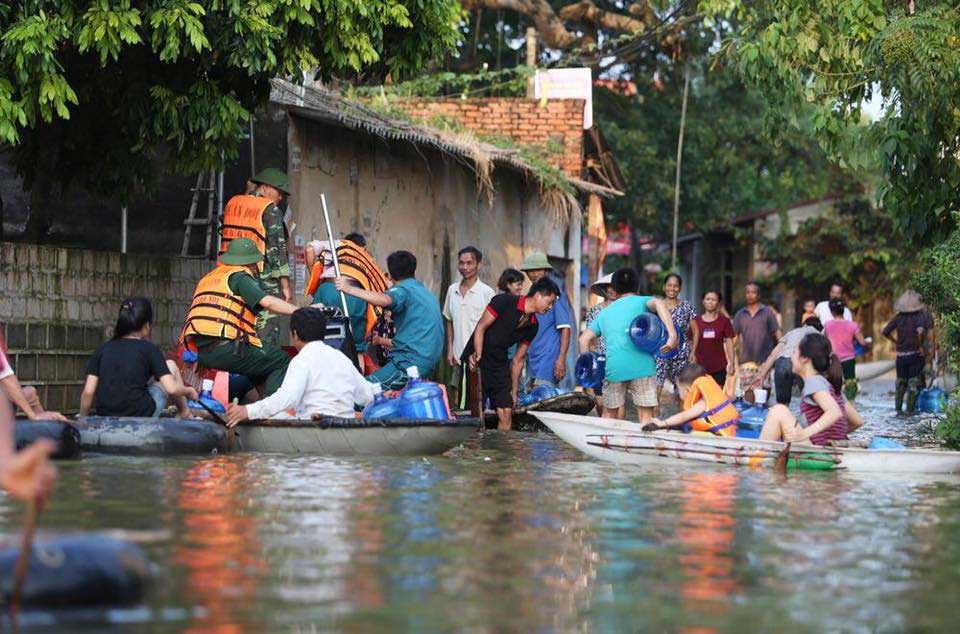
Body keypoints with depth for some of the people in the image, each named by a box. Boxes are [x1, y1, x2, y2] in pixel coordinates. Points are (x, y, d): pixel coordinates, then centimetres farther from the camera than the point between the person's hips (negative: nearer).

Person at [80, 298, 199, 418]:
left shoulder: (103, 349, 5)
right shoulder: (148, 349, -4)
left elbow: (88, 392, -3)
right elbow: (171, 389, -10)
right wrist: (189, 391, 10)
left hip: (106, 417, 4)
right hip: (142, 416, -4)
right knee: (170, 366, 19)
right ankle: (184, 414, 33)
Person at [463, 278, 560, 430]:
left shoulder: (533, 325, 6)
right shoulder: (505, 302, -13)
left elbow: (518, 360, 12)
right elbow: (481, 327, -13)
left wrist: (514, 391, 13)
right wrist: (478, 354, -26)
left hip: (500, 363, 7)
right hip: (477, 360, -7)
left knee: (506, 414, 0)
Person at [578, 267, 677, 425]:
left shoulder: (605, 312, 24)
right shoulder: (641, 301, 12)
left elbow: (584, 339, 17)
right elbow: (658, 303, -12)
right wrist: (672, 334, -19)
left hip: (613, 368, 3)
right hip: (642, 364, -3)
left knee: (609, 414, 16)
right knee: (646, 415, 0)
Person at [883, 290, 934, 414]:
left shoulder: (898, 317, 0)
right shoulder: (919, 315, -11)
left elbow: (886, 331, -3)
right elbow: (920, 330, -29)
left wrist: (895, 342, 9)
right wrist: (921, 346, -16)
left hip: (901, 354, 3)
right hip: (915, 353, -3)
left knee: (900, 382, 16)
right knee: (913, 383, 5)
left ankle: (898, 408, 15)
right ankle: (910, 409, 3)